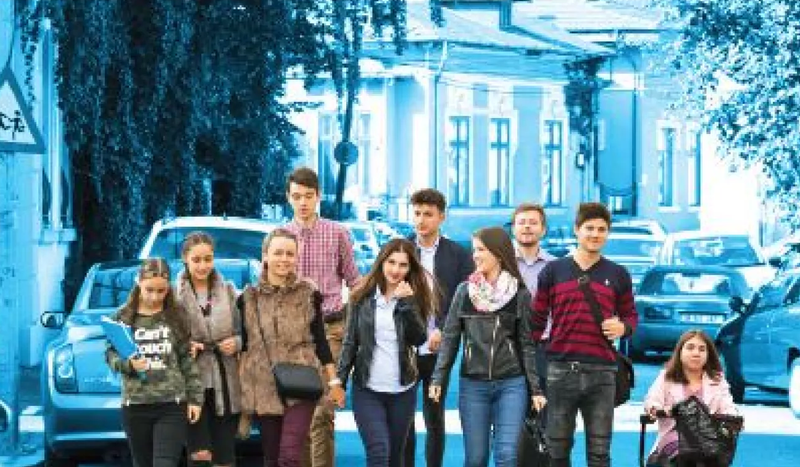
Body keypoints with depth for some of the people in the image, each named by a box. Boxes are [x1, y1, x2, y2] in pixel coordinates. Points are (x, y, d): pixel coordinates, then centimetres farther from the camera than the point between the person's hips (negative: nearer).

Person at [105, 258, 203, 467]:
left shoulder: (177, 316, 4)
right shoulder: (123, 317, 4)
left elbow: (188, 360, 5)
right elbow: (111, 355, 5)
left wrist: (195, 398, 0)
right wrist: (129, 364, -15)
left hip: (172, 404, -2)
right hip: (135, 405, 2)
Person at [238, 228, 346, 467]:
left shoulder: (308, 294, 3)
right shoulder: (249, 297, 5)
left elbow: (320, 340, 7)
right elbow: (243, 345, 10)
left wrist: (334, 381, 4)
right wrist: (238, 385, 6)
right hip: (262, 388, 2)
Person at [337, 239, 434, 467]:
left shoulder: (414, 298, 3)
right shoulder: (363, 298, 1)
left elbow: (419, 339, -10)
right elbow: (350, 341, 5)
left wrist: (407, 303, -19)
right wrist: (340, 380, 0)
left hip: (402, 390, 2)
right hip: (367, 389, -1)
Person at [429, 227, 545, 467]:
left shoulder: (520, 295, 0)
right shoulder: (464, 291, 5)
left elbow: (526, 344, 3)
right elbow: (450, 338, 6)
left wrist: (535, 389, 0)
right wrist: (438, 379, -2)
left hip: (511, 384, -2)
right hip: (473, 384, 2)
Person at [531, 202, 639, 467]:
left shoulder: (618, 275, 10)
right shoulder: (553, 271, 8)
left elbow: (631, 316, 16)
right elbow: (537, 320, 9)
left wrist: (623, 328, -8)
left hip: (602, 372, 0)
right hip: (559, 370, 0)